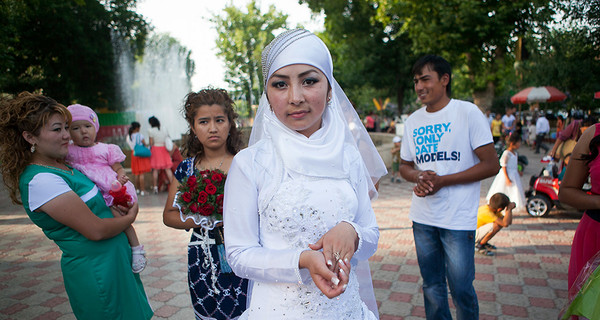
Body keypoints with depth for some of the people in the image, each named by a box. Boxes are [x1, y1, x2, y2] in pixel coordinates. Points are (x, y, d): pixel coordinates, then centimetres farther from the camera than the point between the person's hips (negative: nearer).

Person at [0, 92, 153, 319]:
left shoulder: (60, 165, 5)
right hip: (96, 272, -9)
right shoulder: (39, 181, -22)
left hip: (113, 259, 9)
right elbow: (95, 230, -23)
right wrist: (129, 218, -5)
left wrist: (111, 209, -4)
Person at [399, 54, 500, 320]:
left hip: (458, 218, -4)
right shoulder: (413, 121, 9)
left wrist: (442, 181, -16)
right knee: (431, 286, 15)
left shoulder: (468, 113, -6)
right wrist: (418, 176, -8)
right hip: (422, 217, 5)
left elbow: (491, 165, -9)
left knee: (461, 288, 2)